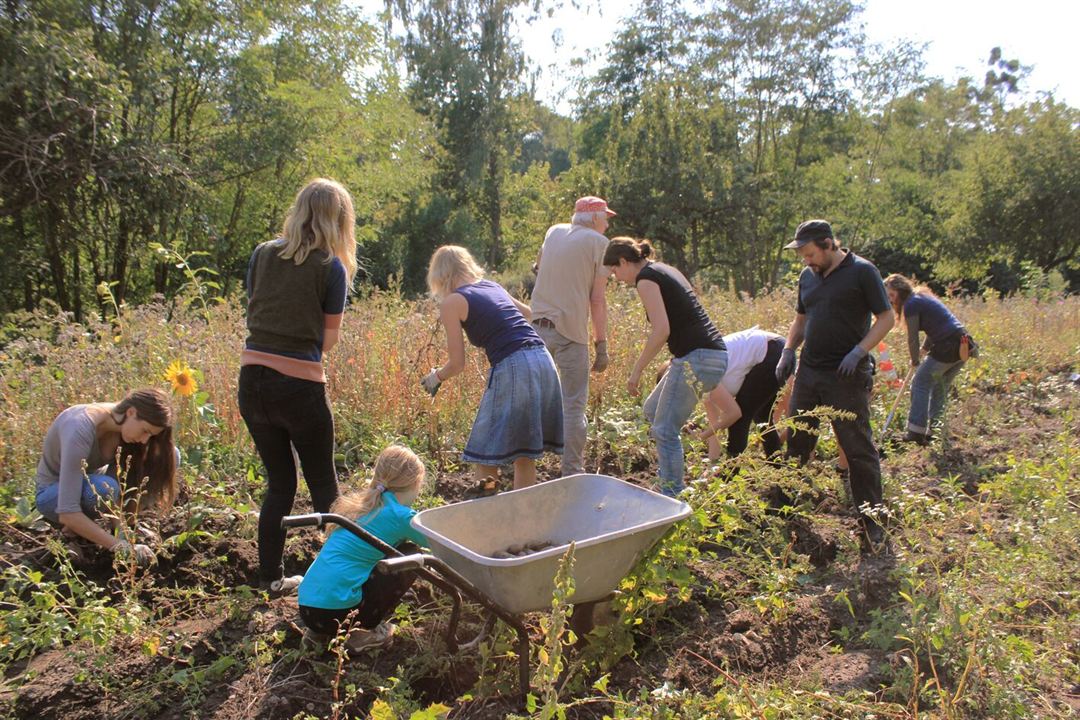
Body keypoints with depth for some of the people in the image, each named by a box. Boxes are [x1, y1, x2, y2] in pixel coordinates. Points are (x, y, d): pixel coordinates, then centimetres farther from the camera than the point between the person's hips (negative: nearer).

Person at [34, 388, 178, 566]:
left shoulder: (125, 425, -17)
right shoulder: (81, 429, -36)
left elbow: (135, 481, -12)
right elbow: (67, 513, -40)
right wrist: (120, 547, -41)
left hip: (90, 479, 6)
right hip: (53, 493, -6)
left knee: (169, 456, -15)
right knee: (105, 488, -41)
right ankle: (72, 532, -9)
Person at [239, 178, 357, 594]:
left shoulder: (262, 255, 6)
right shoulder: (331, 267, -8)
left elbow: (252, 312, 14)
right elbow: (329, 338, -2)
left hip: (252, 380, 5)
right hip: (300, 387, -4)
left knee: (279, 483, 18)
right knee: (322, 483, 13)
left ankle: (271, 577, 24)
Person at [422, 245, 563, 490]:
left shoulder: (452, 302, 2)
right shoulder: (493, 286, 20)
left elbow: (457, 363, 1)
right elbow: (527, 312, 38)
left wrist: (436, 377, 21)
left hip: (512, 368, -7)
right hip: (543, 361, 7)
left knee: (485, 458, 4)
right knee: (524, 453, 17)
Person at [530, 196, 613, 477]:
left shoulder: (554, 232, 15)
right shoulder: (598, 243, 0)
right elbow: (597, 300, -6)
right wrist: (601, 345, -4)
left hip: (538, 326, 5)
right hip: (570, 330, -5)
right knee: (574, 406, 1)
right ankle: (572, 472, 3)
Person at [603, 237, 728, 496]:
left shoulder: (646, 278, -9)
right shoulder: (664, 271, 19)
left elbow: (662, 330, -19)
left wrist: (636, 371, -14)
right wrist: (675, 361, 20)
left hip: (698, 359, -10)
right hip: (713, 355, 10)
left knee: (665, 430, -4)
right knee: (653, 410, 20)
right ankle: (671, 481, 26)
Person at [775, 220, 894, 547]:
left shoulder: (862, 271, -6)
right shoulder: (808, 276, 12)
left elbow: (886, 318, -6)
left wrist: (859, 351, -18)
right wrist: (788, 351, 6)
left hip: (846, 377, -6)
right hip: (808, 373, 6)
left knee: (858, 449, 0)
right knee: (795, 443, 12)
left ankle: (872, 521, 11)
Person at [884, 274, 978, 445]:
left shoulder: (911, 304, -9)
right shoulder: (923, 297, 19)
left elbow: (912, 338, -6)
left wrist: (915, 360, 8)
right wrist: (925, 349, 20)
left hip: (947, 347, -9)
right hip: (963, 346, 9)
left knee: (921, 383, 0)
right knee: (940, 387, 18)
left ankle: (916, 433, -1)